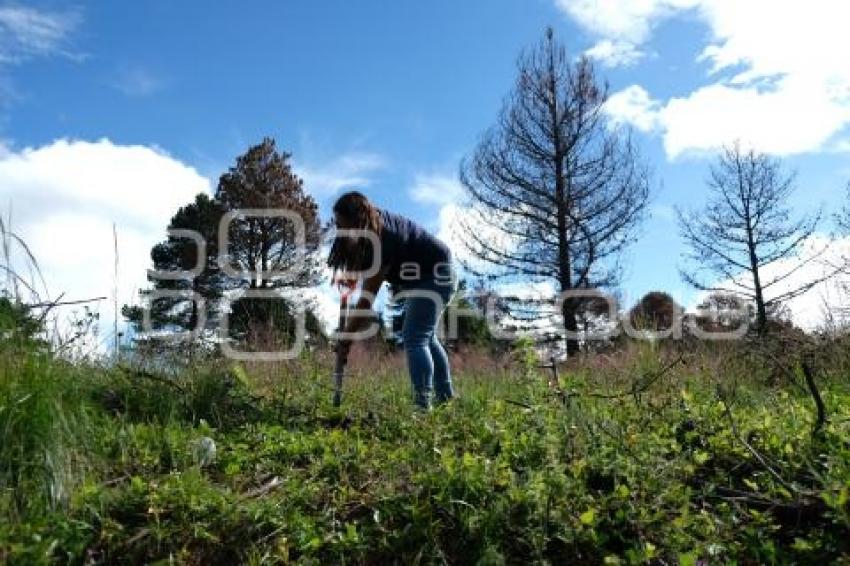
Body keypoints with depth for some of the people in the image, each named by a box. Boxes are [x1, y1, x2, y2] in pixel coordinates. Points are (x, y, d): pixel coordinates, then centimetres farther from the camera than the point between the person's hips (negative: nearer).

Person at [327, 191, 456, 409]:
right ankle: (445, 397, 25)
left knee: (414, 339, -19)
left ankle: (422, 405, -21)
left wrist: (346, 339, -31)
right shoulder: (374, 222, -7)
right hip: (423, 277, 10)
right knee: (425, 338, 15)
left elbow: (367, 298, -34)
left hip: (435, 276, -10)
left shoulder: (384, 238, -33)